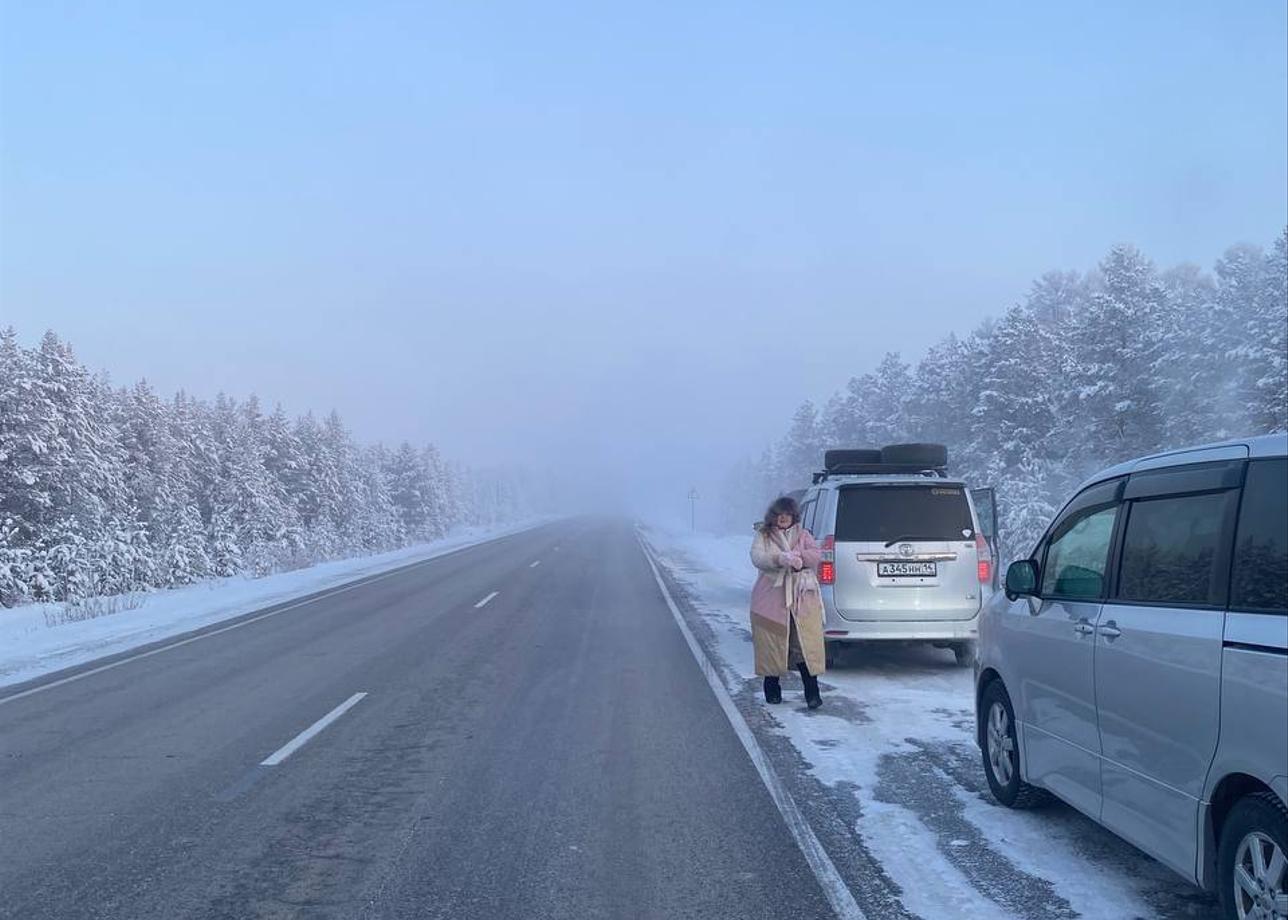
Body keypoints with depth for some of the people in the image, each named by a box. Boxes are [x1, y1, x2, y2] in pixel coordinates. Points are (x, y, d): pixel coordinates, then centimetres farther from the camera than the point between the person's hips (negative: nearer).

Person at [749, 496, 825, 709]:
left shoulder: (803, 535, 14)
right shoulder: (763, 536, 8)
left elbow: (815, 555, -1)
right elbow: (757, 557, -10)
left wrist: (798, 556, -21)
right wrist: (779, 558, -29)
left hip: (802, 599, 1)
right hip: (771, 600, 0)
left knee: (806, 645, -6)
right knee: (771, 645, 3)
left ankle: (812, 693, -2)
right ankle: (772, 690, 18)